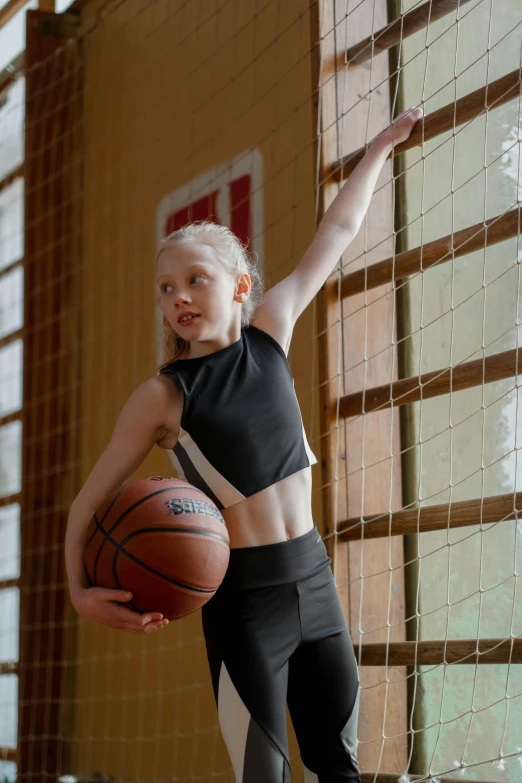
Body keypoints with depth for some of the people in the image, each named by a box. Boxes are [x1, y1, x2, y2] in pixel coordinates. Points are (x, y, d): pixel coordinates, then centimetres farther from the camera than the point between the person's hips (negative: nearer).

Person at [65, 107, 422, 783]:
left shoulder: (269, 333, 3)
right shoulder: (161, 397, -7)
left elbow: (336, 233, 12)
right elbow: (89, 503, -6)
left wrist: (382, 145, 21)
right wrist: (82, 591, -23)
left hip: (314, 577, 5)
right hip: (243, 598, -4)